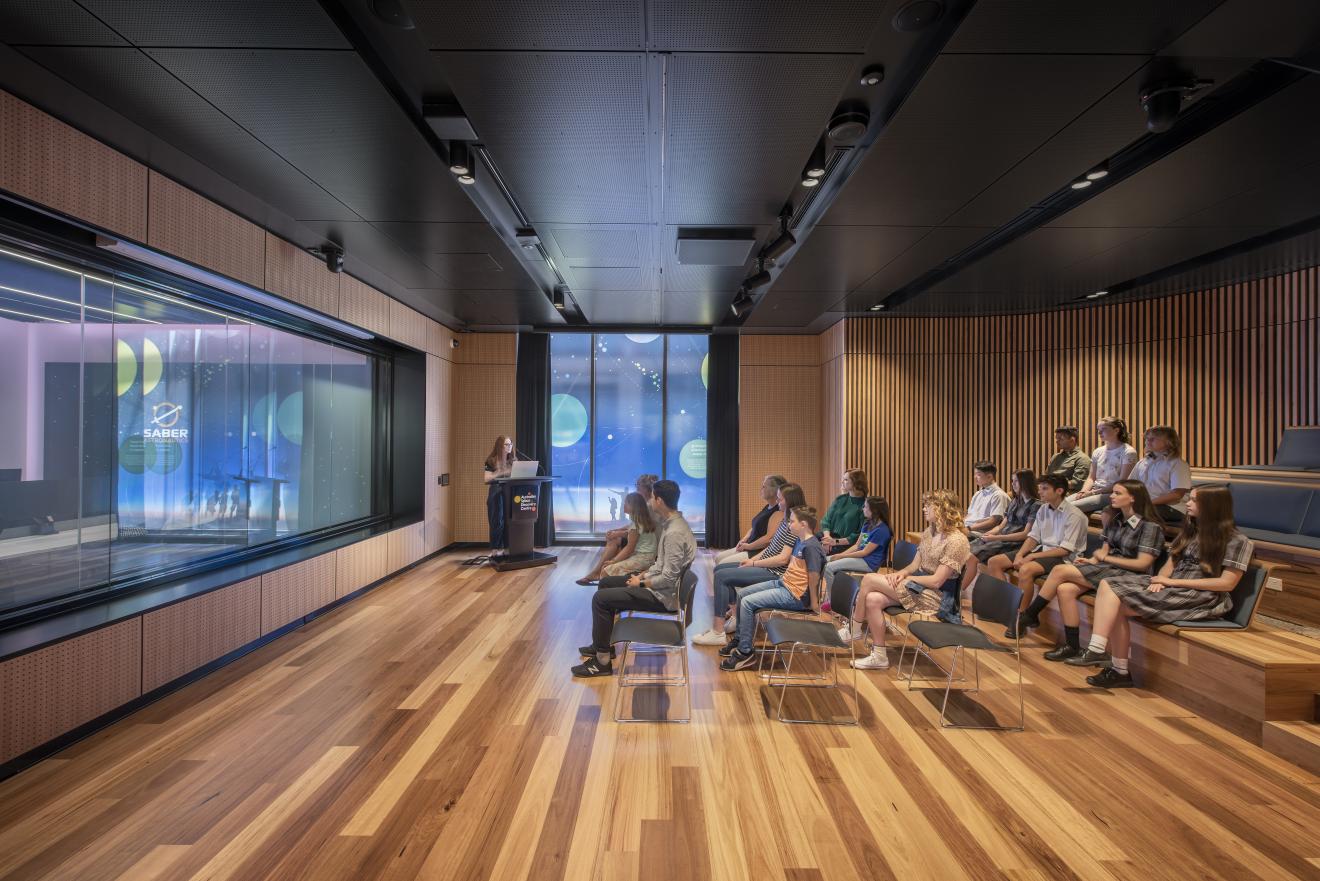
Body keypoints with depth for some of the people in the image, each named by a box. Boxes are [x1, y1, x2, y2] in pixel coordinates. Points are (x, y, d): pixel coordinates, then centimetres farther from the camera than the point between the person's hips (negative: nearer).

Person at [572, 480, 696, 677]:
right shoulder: (672, 523, 6)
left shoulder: (675, 533, -26)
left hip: (663, 595, -11)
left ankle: (602, 662, -4)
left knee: (600, 598, -14)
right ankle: (603, 644, 25)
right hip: (658, 584, 11)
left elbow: (668, 579, -26)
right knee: (605, 583, 18)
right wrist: (644, 574, 6)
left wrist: (641, 583, -13)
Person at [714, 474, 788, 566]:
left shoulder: (779, 512, -19)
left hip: (760, 553, -10)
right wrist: (744, 540, 4)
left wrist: (748, 546, -15)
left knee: (723, 564, -14)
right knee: (718, 558, 8)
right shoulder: (768, 507, 13)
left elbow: (769, 538, -27)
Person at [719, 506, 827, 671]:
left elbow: (814, 576, -20)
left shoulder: (811, 546, -20)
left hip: (795, 594, -10)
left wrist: (813, 603, -13)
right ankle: (740, 639, 28)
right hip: (783, 583, 10)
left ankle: (745, 653, -5)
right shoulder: (799, 541, 10)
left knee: (747, 602, -17)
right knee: (742, 594, 12)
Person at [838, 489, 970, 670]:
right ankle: (879, 656, -7)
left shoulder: (956, 540, -16)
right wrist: (900, 573, -9)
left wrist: (904, 578, -12)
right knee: (873, 599, -18)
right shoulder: (929, 532, 11)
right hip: (917, 583, 8)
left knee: (869, 579, -18)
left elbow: (937, 581, -20)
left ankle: (854, 629, 1)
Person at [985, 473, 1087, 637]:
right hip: (1041, 550, 8)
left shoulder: (1074, 515, -14)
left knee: (1026, 570, -36)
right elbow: (1033, 537, 10)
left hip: (1062, 557, -8)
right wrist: (1019, 555, -7)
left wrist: (1032, 556, -20)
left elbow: (1065, 550, -18)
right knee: (994, 562, -3)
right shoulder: (1043, 509, 9)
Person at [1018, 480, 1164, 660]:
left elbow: (1142, 564, -13)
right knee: (1064, 589, -22)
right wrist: (1092, 561, -7)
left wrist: (1106, 558, -8)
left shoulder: (1150, 526, -7)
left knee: (1060, 570, -22)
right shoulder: (1114, 521, 16)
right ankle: (1072, 646, -15)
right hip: (1106, 569, 7)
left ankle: (1030, 615, -8)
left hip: (1127, 576, -7)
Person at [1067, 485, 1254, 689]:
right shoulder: (1190, 531, 19)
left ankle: (1120, 670, -15)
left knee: (1119, 605, -24)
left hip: (1200, 597, -7)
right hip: (1172, 588, 7)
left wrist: (1173, 581, -13)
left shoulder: (1236, 541, -3)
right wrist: (1160, 579, -6)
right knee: (1108, 585, -19)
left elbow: (1227, 583, -11)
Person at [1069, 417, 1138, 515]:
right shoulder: (1098, 451, 16)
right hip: (1094, 491, 6)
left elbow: (1122, 483, -10)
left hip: (1111, 494, -6)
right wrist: (1084, 491, -6)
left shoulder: (1128, 452, -4)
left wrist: (1093, 492, -15)